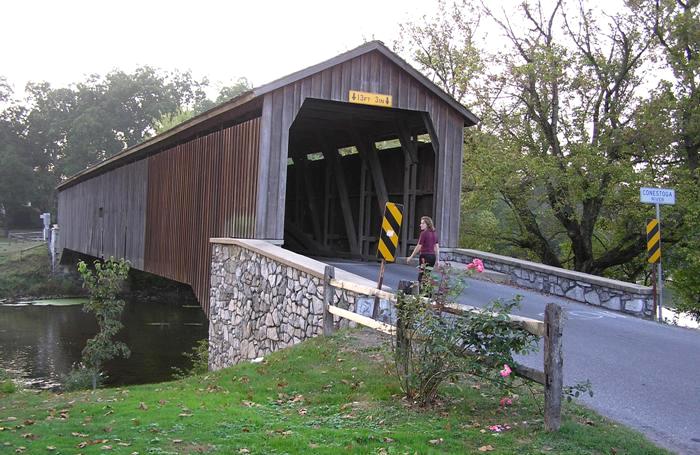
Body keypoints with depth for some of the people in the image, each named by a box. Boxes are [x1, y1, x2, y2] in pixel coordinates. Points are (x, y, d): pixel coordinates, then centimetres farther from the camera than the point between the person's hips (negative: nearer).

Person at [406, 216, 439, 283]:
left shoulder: (424, 233, -10)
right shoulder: (434, 233, 11)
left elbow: (418, 247, -10)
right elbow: (437, 247, 12)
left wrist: (411, 257, -3)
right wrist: (437, 260, 16)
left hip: (425, 256, -7)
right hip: (432, 256, 7)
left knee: (422, 277, -3)